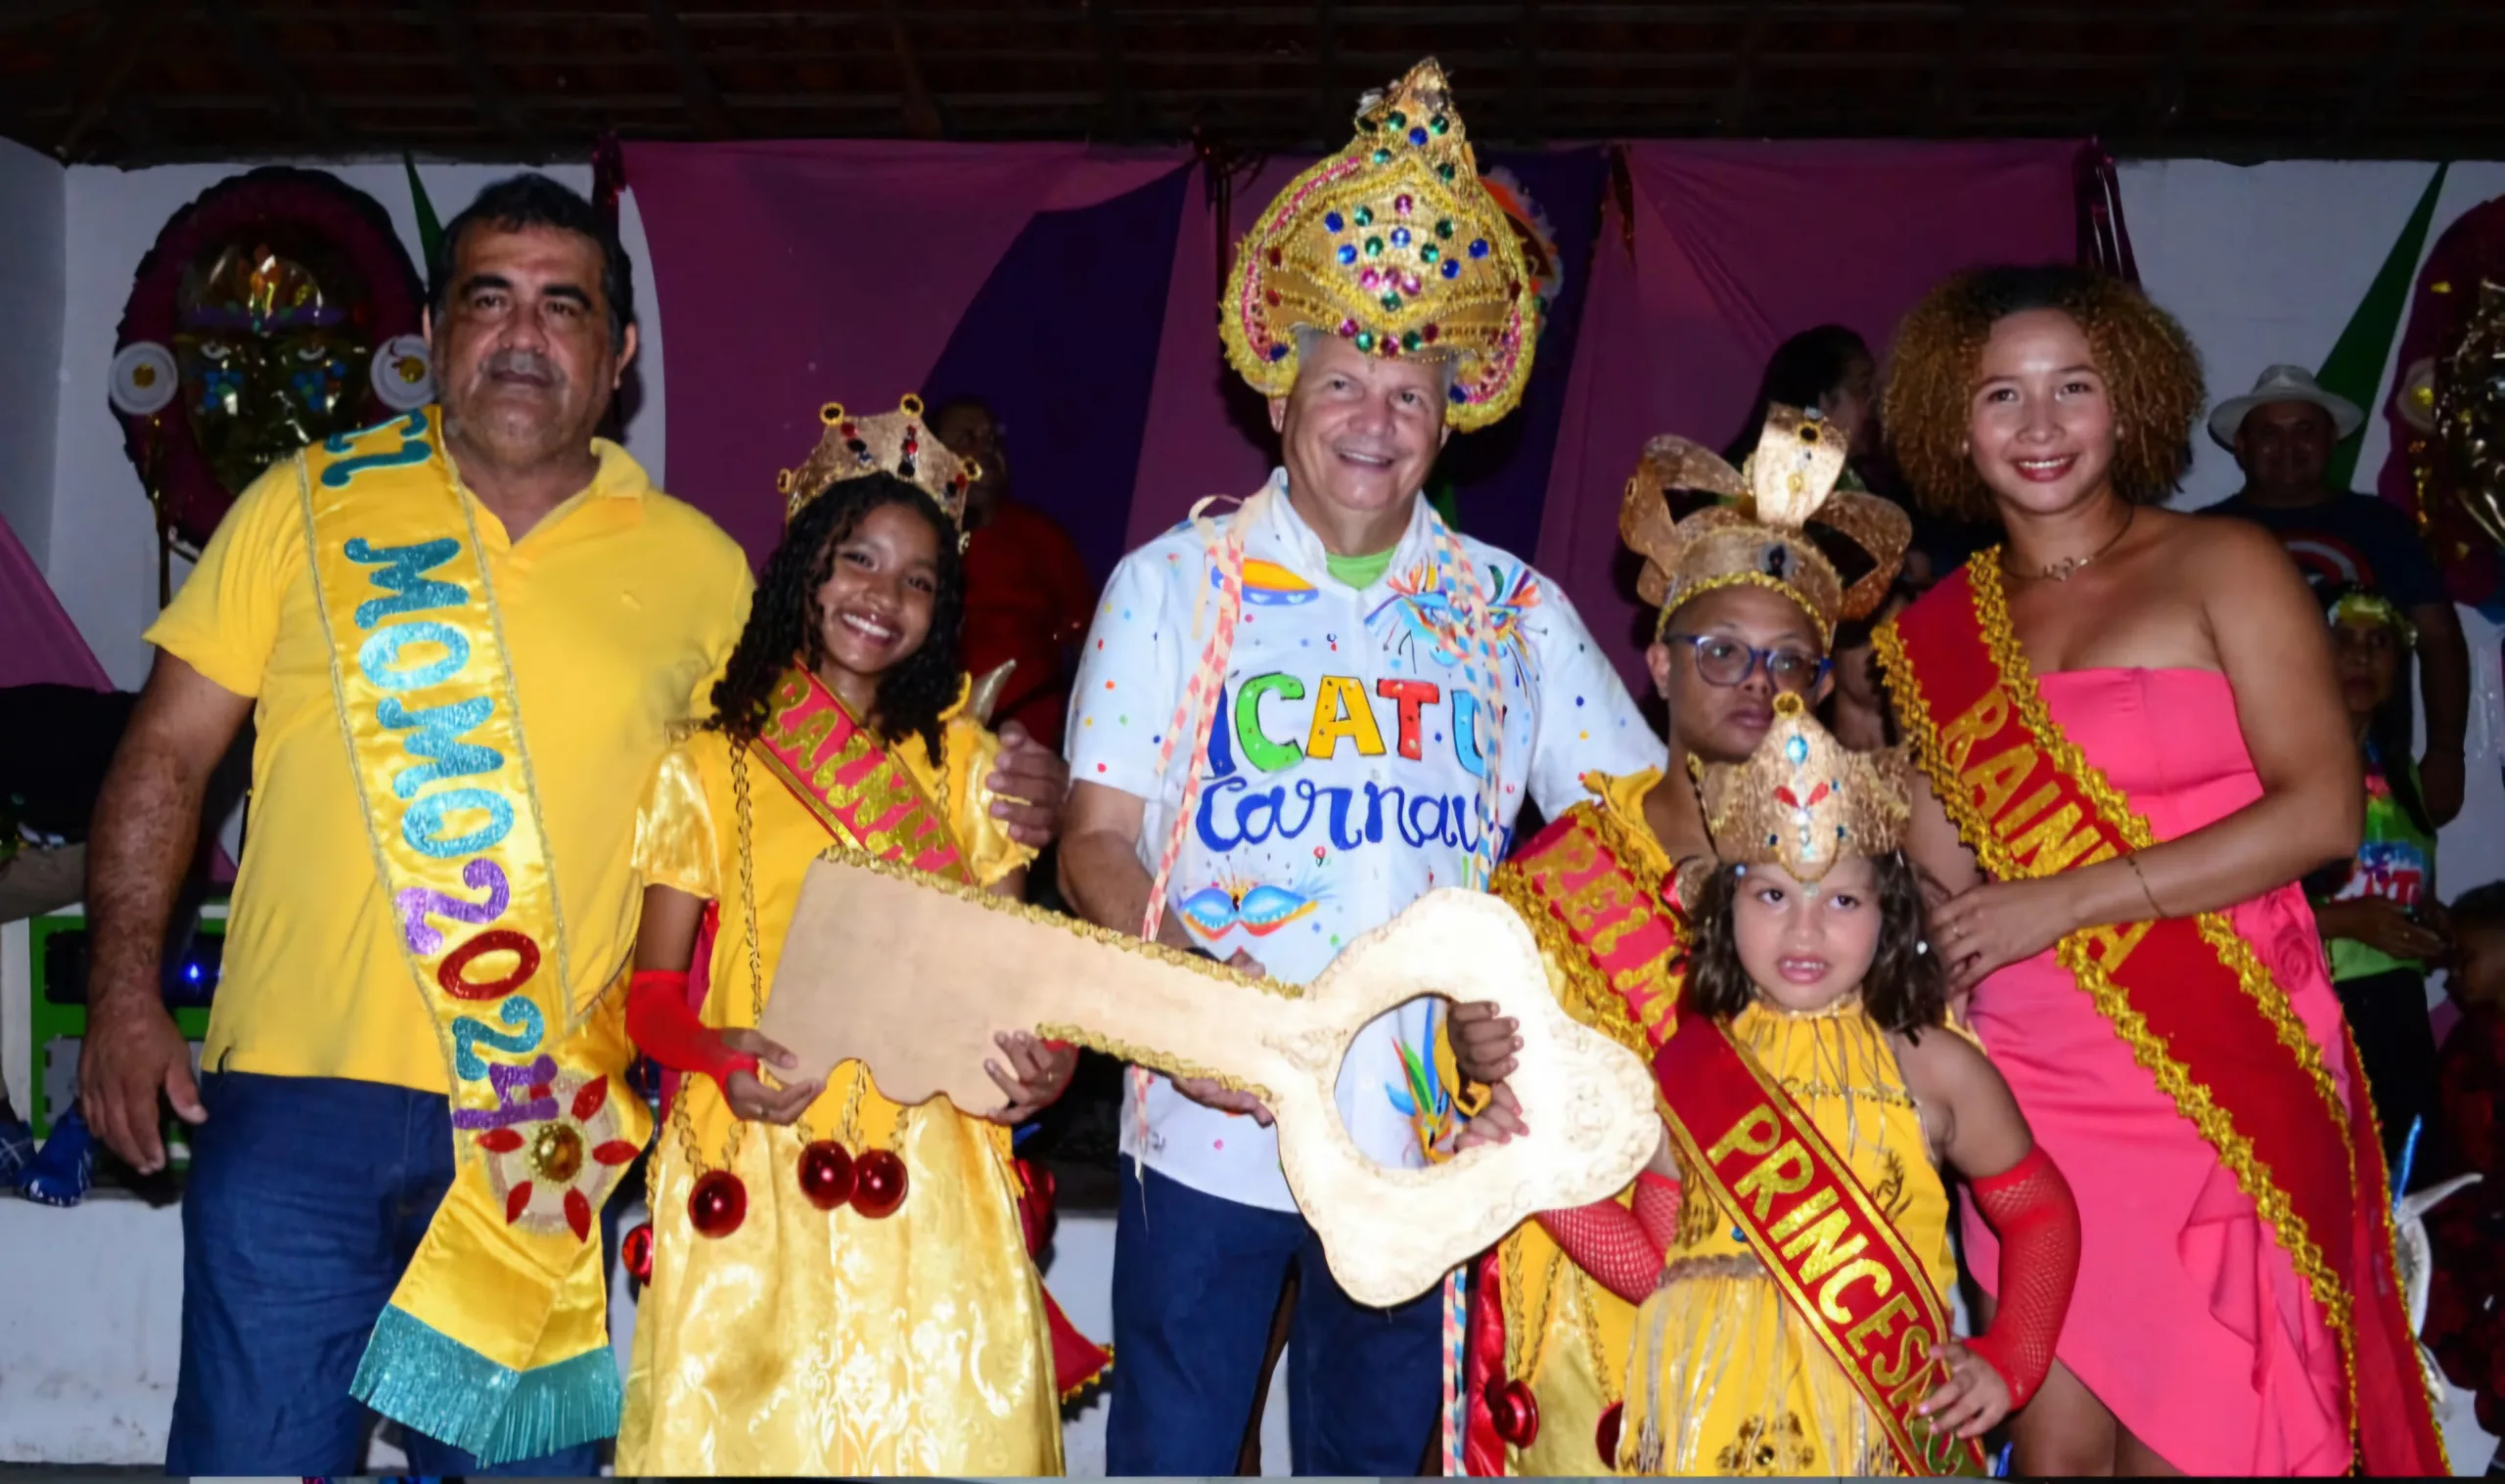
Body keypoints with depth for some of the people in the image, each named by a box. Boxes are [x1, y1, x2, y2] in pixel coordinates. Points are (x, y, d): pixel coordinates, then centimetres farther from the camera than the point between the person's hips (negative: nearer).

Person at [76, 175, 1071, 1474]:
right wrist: (124, 990, -2)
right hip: (301, 1098, -1)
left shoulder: (699, 565, 7)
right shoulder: (308, 505, 5)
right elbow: (167, 751, 7)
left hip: (553, 1126, 1)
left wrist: (972, 798, 1)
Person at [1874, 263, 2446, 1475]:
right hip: (2036, 1090, 3)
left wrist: (2064, 901, -14)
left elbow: (2322, 811, -11)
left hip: (2224, 1081, -3)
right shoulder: (1932, 636, 10)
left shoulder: (2221, 568, -1)